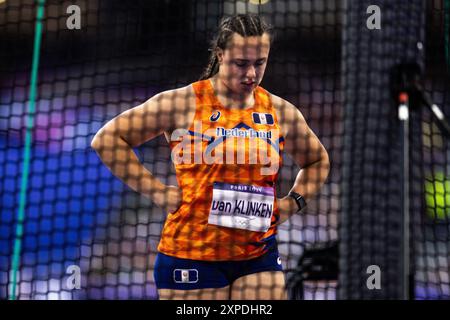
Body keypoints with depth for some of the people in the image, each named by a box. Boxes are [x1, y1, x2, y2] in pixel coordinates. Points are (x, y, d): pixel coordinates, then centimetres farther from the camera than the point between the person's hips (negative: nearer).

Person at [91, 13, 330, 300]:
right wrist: (155, 190, -9)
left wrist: (293, 202, 10)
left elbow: (318, 160, 28)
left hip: (259, 257, 3)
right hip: (191, 254, -3)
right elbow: (107, 139, -3)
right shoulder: (181, 103, -4)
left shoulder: (281, 112, 9)